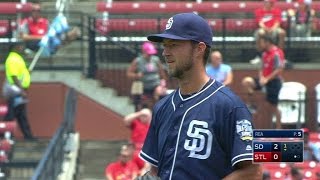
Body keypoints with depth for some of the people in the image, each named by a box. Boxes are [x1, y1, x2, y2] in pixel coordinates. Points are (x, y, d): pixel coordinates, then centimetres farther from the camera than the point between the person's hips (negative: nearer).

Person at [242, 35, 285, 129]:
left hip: (274, 81, -8)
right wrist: (261, 77, -2)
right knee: (246, 81, -14)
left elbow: (279, 70, -20)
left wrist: (267, 79, -22)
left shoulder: (277, 53, -14)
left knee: (273, 106, -3)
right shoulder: (265, 54, 13)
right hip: (265, 80, 8)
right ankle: (251, 103, -9)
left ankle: (278, 128, 6)